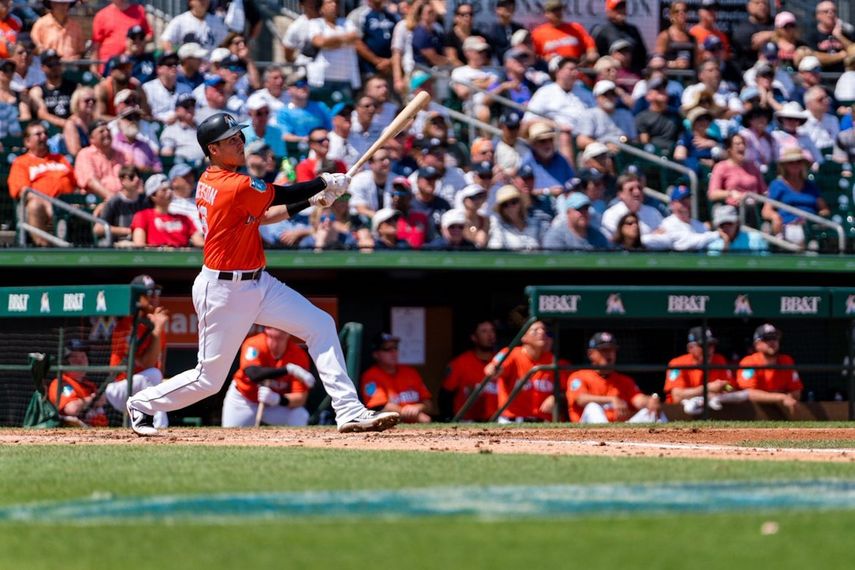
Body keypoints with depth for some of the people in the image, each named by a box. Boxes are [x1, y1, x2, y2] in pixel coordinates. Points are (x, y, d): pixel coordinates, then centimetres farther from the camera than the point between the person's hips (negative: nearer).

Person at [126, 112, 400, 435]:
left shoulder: (208, 181, 6)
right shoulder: (236, 187, -22)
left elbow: (262, 215, 12)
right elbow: (282, 195, -12)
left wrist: (313, 201, 4)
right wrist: (327, 182, 2)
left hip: (258, 284, 9)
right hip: (223, 291, -9)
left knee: (321, 325, -2)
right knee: (209, 379, 2)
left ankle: (349, 412, -6)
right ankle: (142, 405, 26)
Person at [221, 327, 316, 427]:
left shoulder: (298, 355, -24)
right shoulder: (254, 345, -28)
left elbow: (301, 398, -26)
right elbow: (253, 374, -47)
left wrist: (278, 399, -47)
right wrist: (290, 369, -54)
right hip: (245, 399, -1)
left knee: (300, 418, -23)